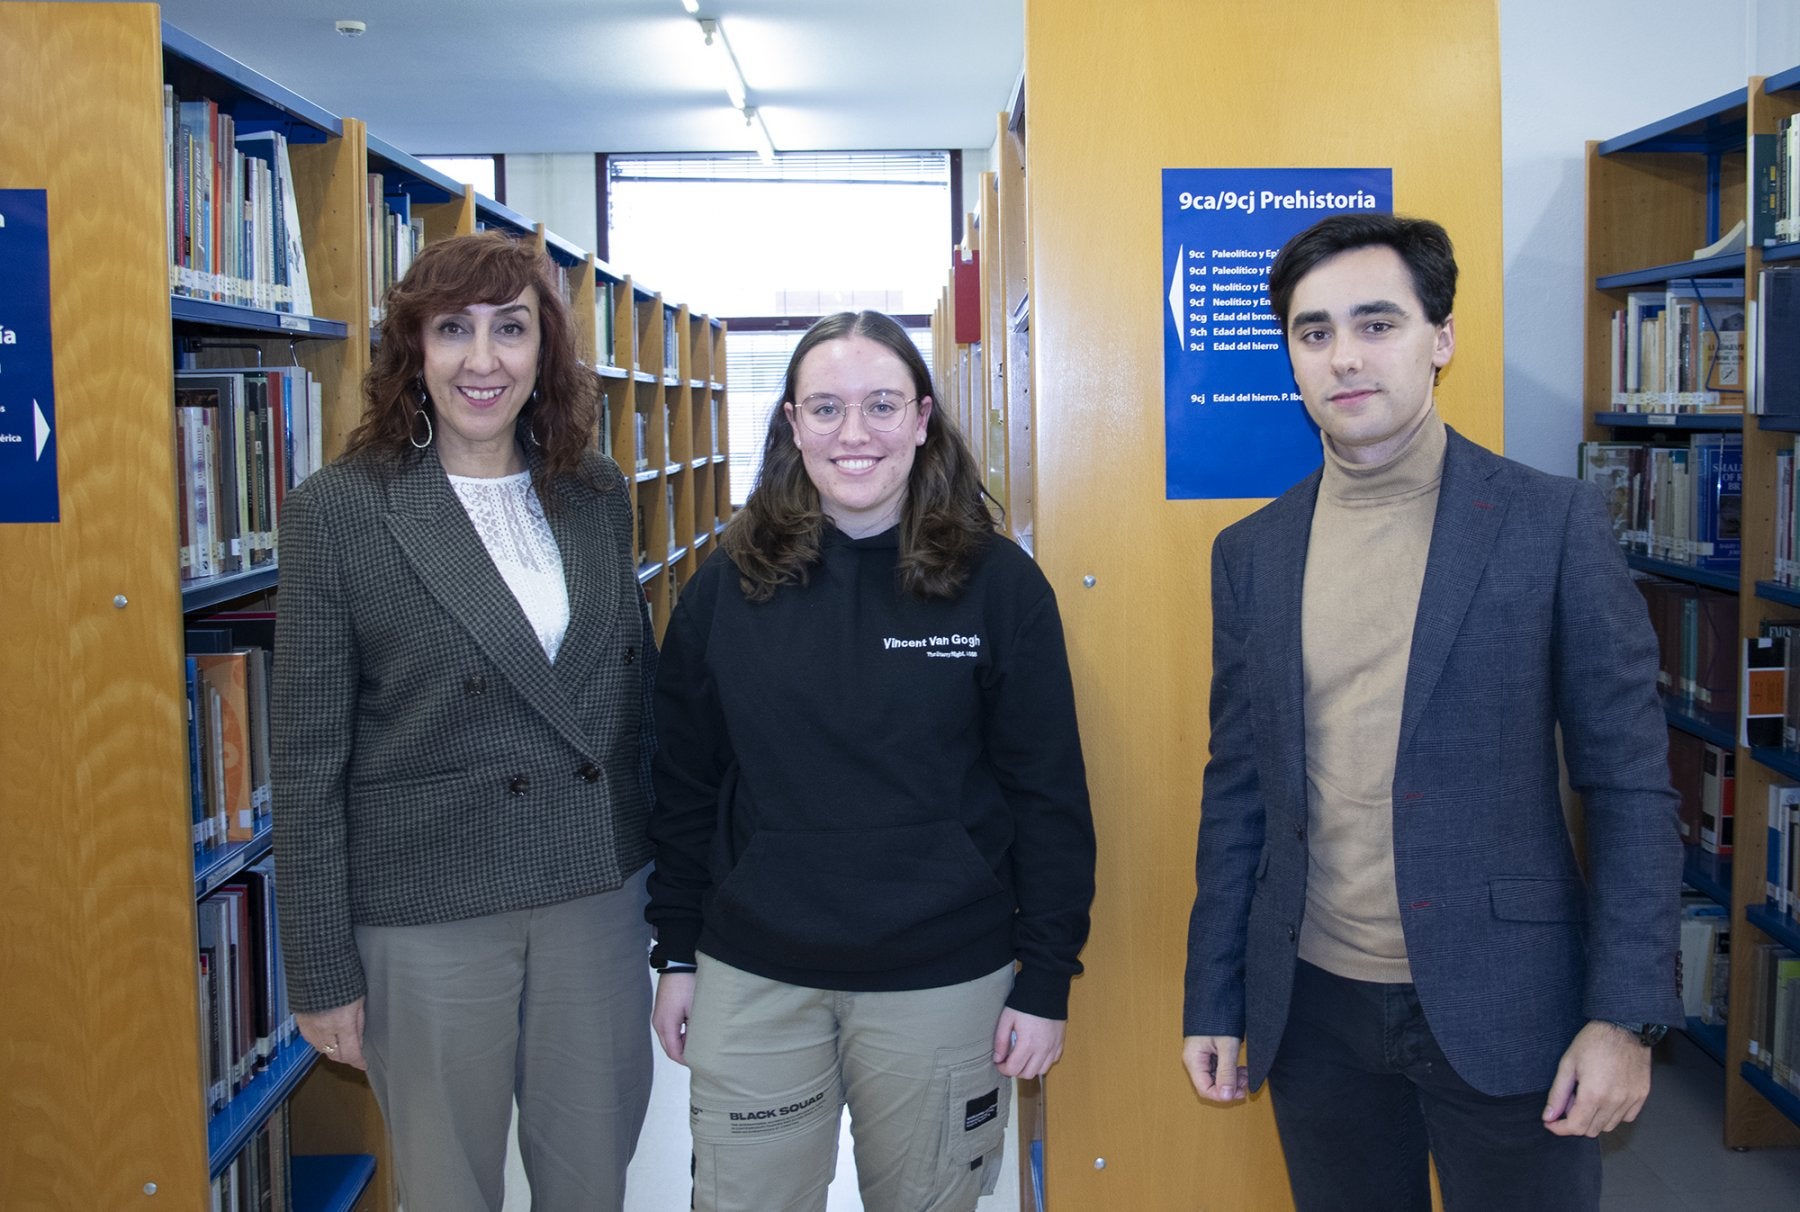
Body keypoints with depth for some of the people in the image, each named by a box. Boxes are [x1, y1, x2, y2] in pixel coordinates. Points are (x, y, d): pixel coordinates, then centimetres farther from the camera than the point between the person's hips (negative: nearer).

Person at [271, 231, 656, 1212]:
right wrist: (322, 972, -7)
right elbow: (308, 761, -8)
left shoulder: (596, 493, 4)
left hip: (597, 889, 4)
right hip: (426, 911, -4)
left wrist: (662, 863, 11)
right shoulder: (336, 513, -9)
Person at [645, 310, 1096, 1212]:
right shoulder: (726, 588, 0)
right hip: (751, 982, 2)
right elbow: (684, 788, 6)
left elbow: (1050, 797, -4)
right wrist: (676, 955, 7)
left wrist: (1046, 980, -4)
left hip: (942, 985, -1)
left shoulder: (999, 585, -6)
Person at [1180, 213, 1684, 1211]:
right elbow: (1237, 788, 8)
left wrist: (1627, 1016, -11)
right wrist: (1212, 1001, 7)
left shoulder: (1551, 522, -6)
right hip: (1316, 1008, 3)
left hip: (1503, 1008, -3)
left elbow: (1628, 782, -6)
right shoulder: (1250, 552, 4)